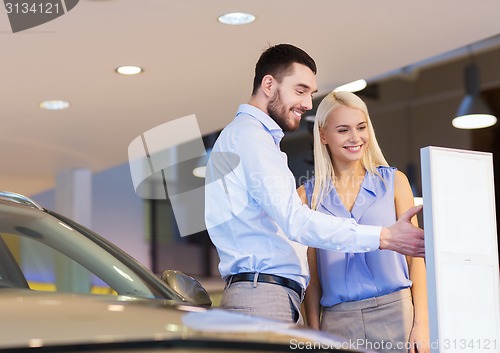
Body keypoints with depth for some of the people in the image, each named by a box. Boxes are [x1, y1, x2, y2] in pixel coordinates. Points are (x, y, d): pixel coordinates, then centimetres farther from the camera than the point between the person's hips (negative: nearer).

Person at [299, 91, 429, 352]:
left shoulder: (393, 181, 6)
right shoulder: (308, 195, 6)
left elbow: (415, 256, 4)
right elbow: (311, 274, 7)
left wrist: (421, 323, -4)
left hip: (396, 312, 0)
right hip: (338, 321, 0)